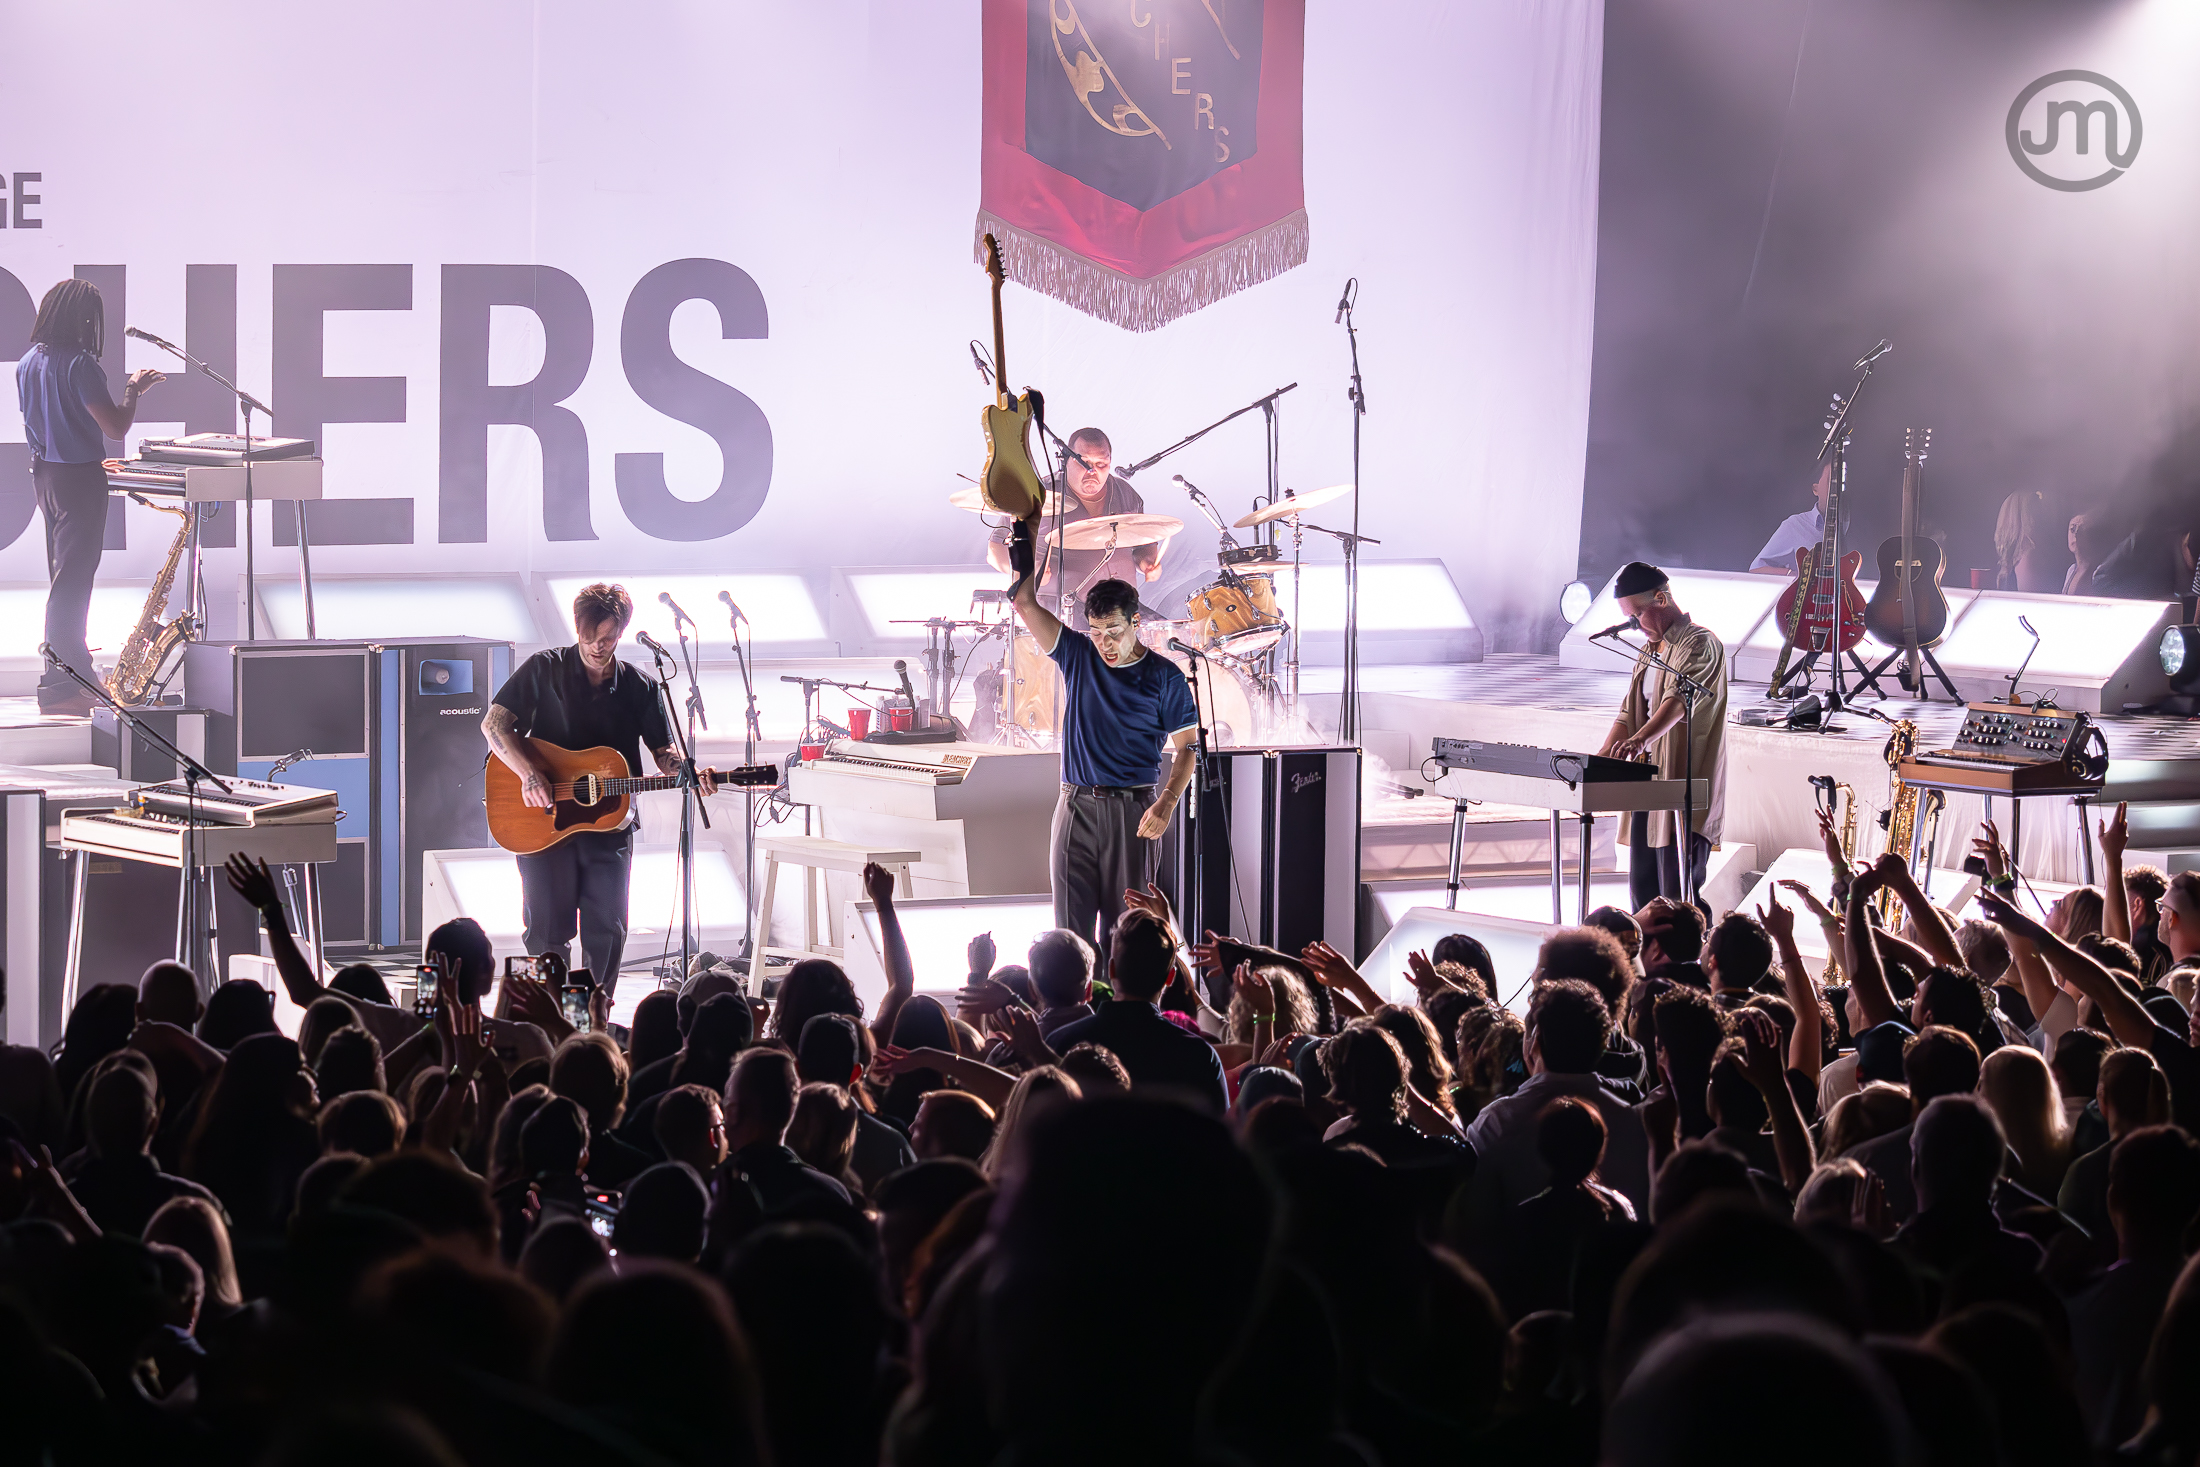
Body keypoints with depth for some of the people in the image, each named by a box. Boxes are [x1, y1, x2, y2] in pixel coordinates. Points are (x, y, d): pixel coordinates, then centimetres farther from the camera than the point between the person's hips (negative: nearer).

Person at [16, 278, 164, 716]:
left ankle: (75, 666, 29)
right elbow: (116, 426, -21)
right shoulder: (79, 364, -20)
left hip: (44, 472, 9)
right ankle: (59, 687, -5)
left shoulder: (28, 362, 6)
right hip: (79, 478, -9)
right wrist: (133, 390, -4)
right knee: (74, 578, -5)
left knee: (66, 576, 19)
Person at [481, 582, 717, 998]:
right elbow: (494, 723, -6)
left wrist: (689, 774, -13)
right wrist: (528, 773, -20)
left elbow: (662, 751, 10)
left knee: (607, 932, 3)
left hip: (610, 823, 2)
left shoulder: (639, 687, 6)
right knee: (548, 931, 0)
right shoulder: (545, 669, -2)